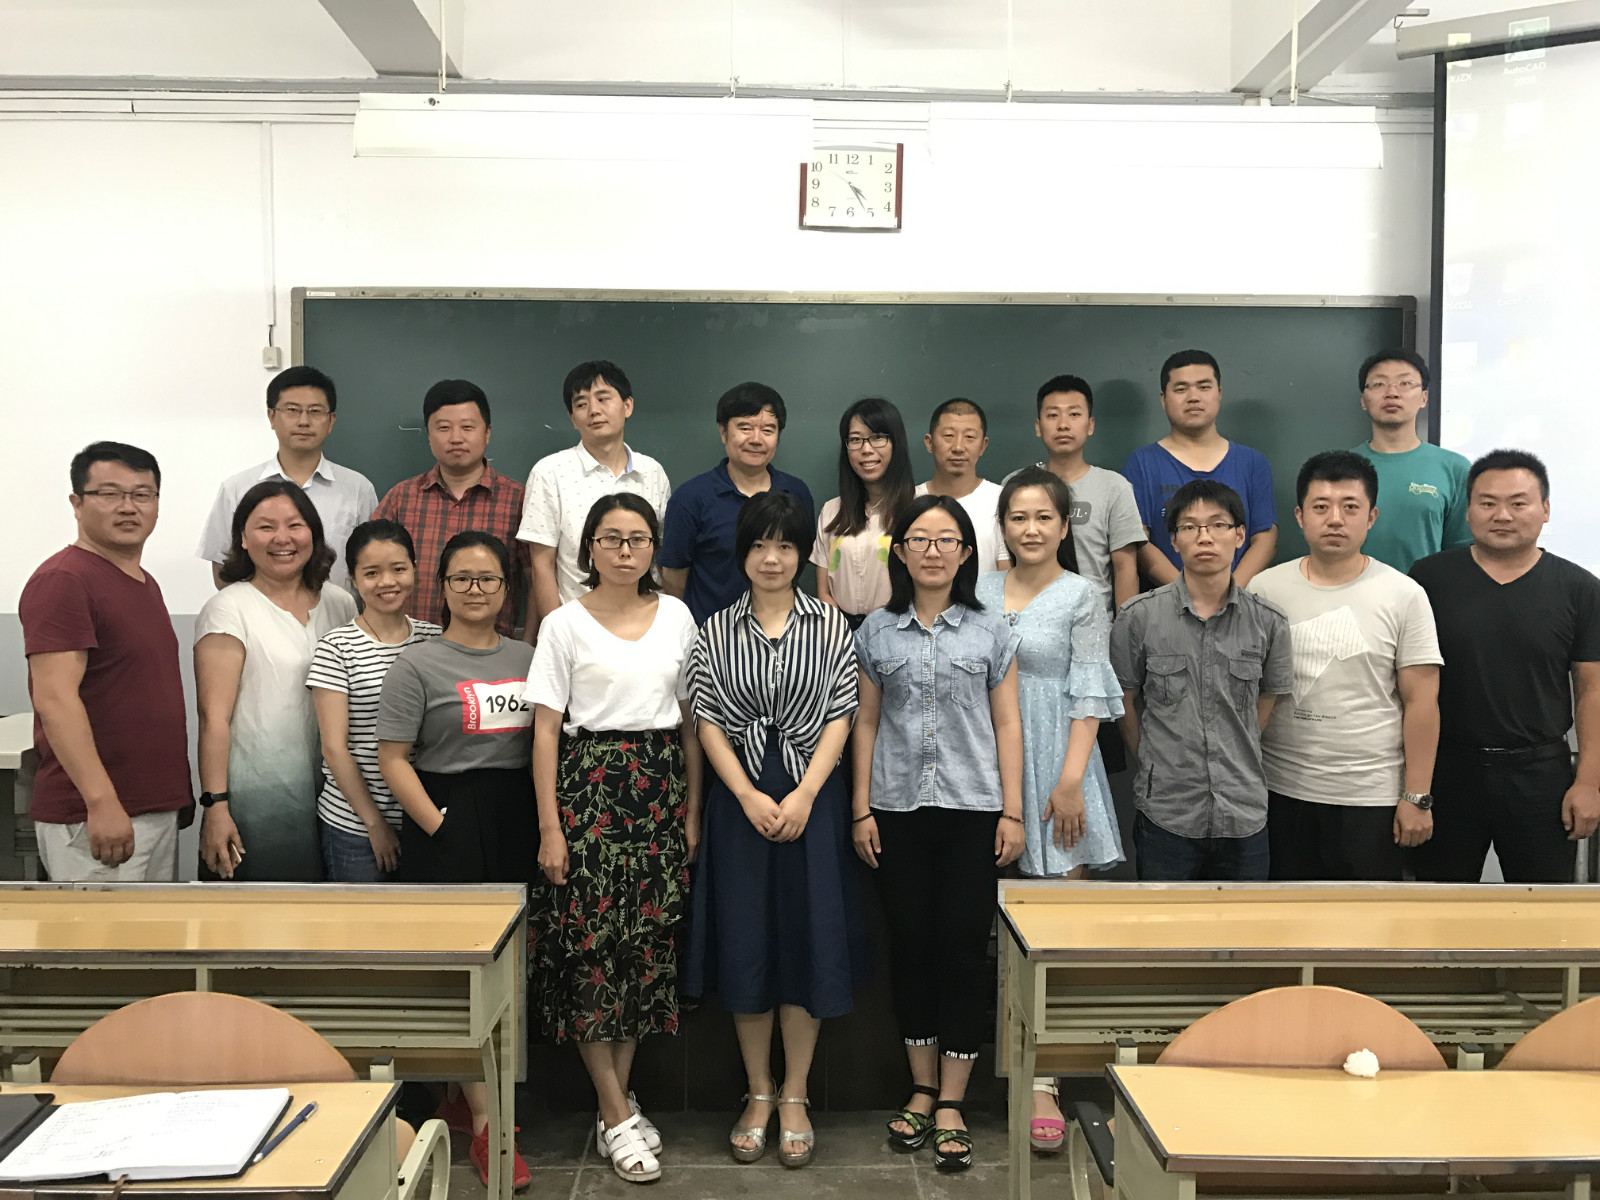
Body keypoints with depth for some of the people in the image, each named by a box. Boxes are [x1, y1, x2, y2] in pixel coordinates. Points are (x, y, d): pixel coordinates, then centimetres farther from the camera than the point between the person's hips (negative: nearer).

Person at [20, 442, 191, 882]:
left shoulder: (146, 583, 16)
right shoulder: (63, 580, -11)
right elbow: (54, 699, -20)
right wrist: (101, 801, -25)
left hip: (157, 808, 9)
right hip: (93, 816, -9)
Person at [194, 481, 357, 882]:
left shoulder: (340, 604, 10)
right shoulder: (229, 609, -5)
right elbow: (214, 717, -10)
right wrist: (215, 807, -16)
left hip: (330, 795, 5)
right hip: (255, 804, -5)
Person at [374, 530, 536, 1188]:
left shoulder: (527, 658, 11)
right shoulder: (417, 663, -3)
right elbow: (392, 759, -7)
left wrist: (545, 823, 5)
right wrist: (438, 825, -13)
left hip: (517, 822, 5)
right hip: (447, 823, -5)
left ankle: (462, 1096, 26)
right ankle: (485, 1123, 3)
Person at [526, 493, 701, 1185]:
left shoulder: (677, 616, 8)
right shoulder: (565, 624, -1)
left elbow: (690, 719, 11)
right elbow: (546, 730, -3)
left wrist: (693, 811, 7)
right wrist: (550, 828, -9)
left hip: (661, 790, 4)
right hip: (589, 787, -3)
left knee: (652, 938, 5)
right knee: (592, 941, -4)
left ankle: (617, 1101, 19)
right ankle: (618, 1116, 7)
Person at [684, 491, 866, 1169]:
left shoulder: (831, 626, 2)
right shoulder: (716, 632, 4)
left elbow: (841, 716, -1)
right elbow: (708, 721, 0)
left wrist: (804, 795, -12)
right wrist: (748, 796, -12)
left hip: (812, 797, 0)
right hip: (741, 800, 1)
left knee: (808, 939, 3)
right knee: (744, 942, 5)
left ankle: (795, 1096, 17)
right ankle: (758, 1093, 21)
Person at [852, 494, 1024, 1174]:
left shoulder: (990, 631, 5)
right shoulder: (876, 631, 7)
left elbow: (1007, 724, 5)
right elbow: (866, 723, 8)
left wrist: (1012, 812, -1)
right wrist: (861, 810, 3)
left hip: (972, 809, -1)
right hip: (897, 810, 1)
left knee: (964, 949, -1)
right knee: (910, 946, 7)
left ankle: (950, 1104, 8)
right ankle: (922, 1089, 21)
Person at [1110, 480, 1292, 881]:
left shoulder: (1268, 621, -1)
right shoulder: (1139, 616, -6)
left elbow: (1266, 701, 12)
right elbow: (1125, 701, 5)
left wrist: (1235, 761, 11)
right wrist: (1159, 764, 9)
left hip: (1244, 816, 2)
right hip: (1165, 814, -2)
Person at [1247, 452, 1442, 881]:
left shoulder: (1403, 595, -3)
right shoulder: (1264, 588, 1)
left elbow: (1420, 702, -4)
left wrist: (1417, 798, -7)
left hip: (1372, 797, -2)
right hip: (1281, 793, 2)